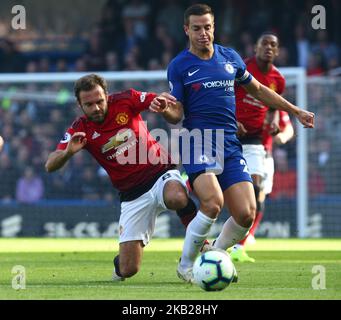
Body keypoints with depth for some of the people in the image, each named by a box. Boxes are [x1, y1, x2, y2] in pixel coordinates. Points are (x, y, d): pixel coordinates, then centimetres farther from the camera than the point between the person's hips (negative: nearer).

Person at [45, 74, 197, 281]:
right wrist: (68, 152, -32)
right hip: (132, 195, 1)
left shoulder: (125, 101, -5)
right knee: (128, 270, -5)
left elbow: (165, 101, -4)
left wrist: (161, 100, -29)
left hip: (161, 173, -1)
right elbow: (50, 166, -10)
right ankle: (120, 262, 36)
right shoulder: (80, 130, -3)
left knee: (177, 198, -41)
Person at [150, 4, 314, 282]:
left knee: (246, 214, -10)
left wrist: (296, 111, 27)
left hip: (230, 145, 4)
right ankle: (186, 264, -10)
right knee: (213, 202, -29)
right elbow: (177, 114, 1)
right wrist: (164, 109, -23)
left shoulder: (230, 58, 12)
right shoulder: (179, 66, 2)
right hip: (198, 142, -4)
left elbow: (257, 90, 26)